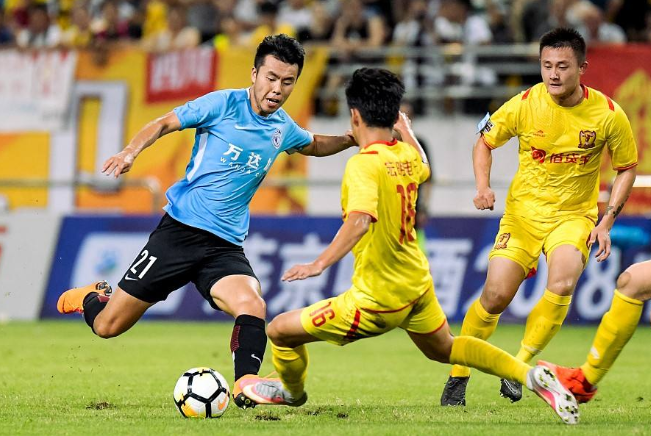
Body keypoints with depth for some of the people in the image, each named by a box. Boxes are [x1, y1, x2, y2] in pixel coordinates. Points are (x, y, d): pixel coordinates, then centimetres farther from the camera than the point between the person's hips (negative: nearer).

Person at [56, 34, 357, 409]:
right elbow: (165, 123, 1)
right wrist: (131, 152, -16)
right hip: (180, 231, -3)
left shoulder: (283, 129, 9)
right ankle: (93, 296, 35)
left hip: (225, 247, 3)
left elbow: (315, 145, 32)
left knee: (252, 306, -31)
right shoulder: (224, 104, -6)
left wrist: (352, 139, 14)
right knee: (107, 326, 2)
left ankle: (245, 388, -31)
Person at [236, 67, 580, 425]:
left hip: (377, 301, -8)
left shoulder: (363, 164, -23)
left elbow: (360, 220, -39)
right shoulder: (407, 155, 0)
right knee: (443, 349, 33)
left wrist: (319, 264, -44)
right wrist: (404, 128, 42)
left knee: (281, 330, 7)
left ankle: (292, 391, 35)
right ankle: (530, 375, 20)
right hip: (418, 284, 8)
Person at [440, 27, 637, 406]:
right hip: (524, 211, 1)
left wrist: (606, 222, -4)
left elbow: (627, 168, 4)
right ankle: (458, 375, 12)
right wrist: (483, 187, -10)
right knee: (496, 296, -9)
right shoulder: (524, 105, -10)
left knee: (562, 284, -28)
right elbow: (484, 142, 7)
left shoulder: (608, 114, -11)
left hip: (575, 215, -1)